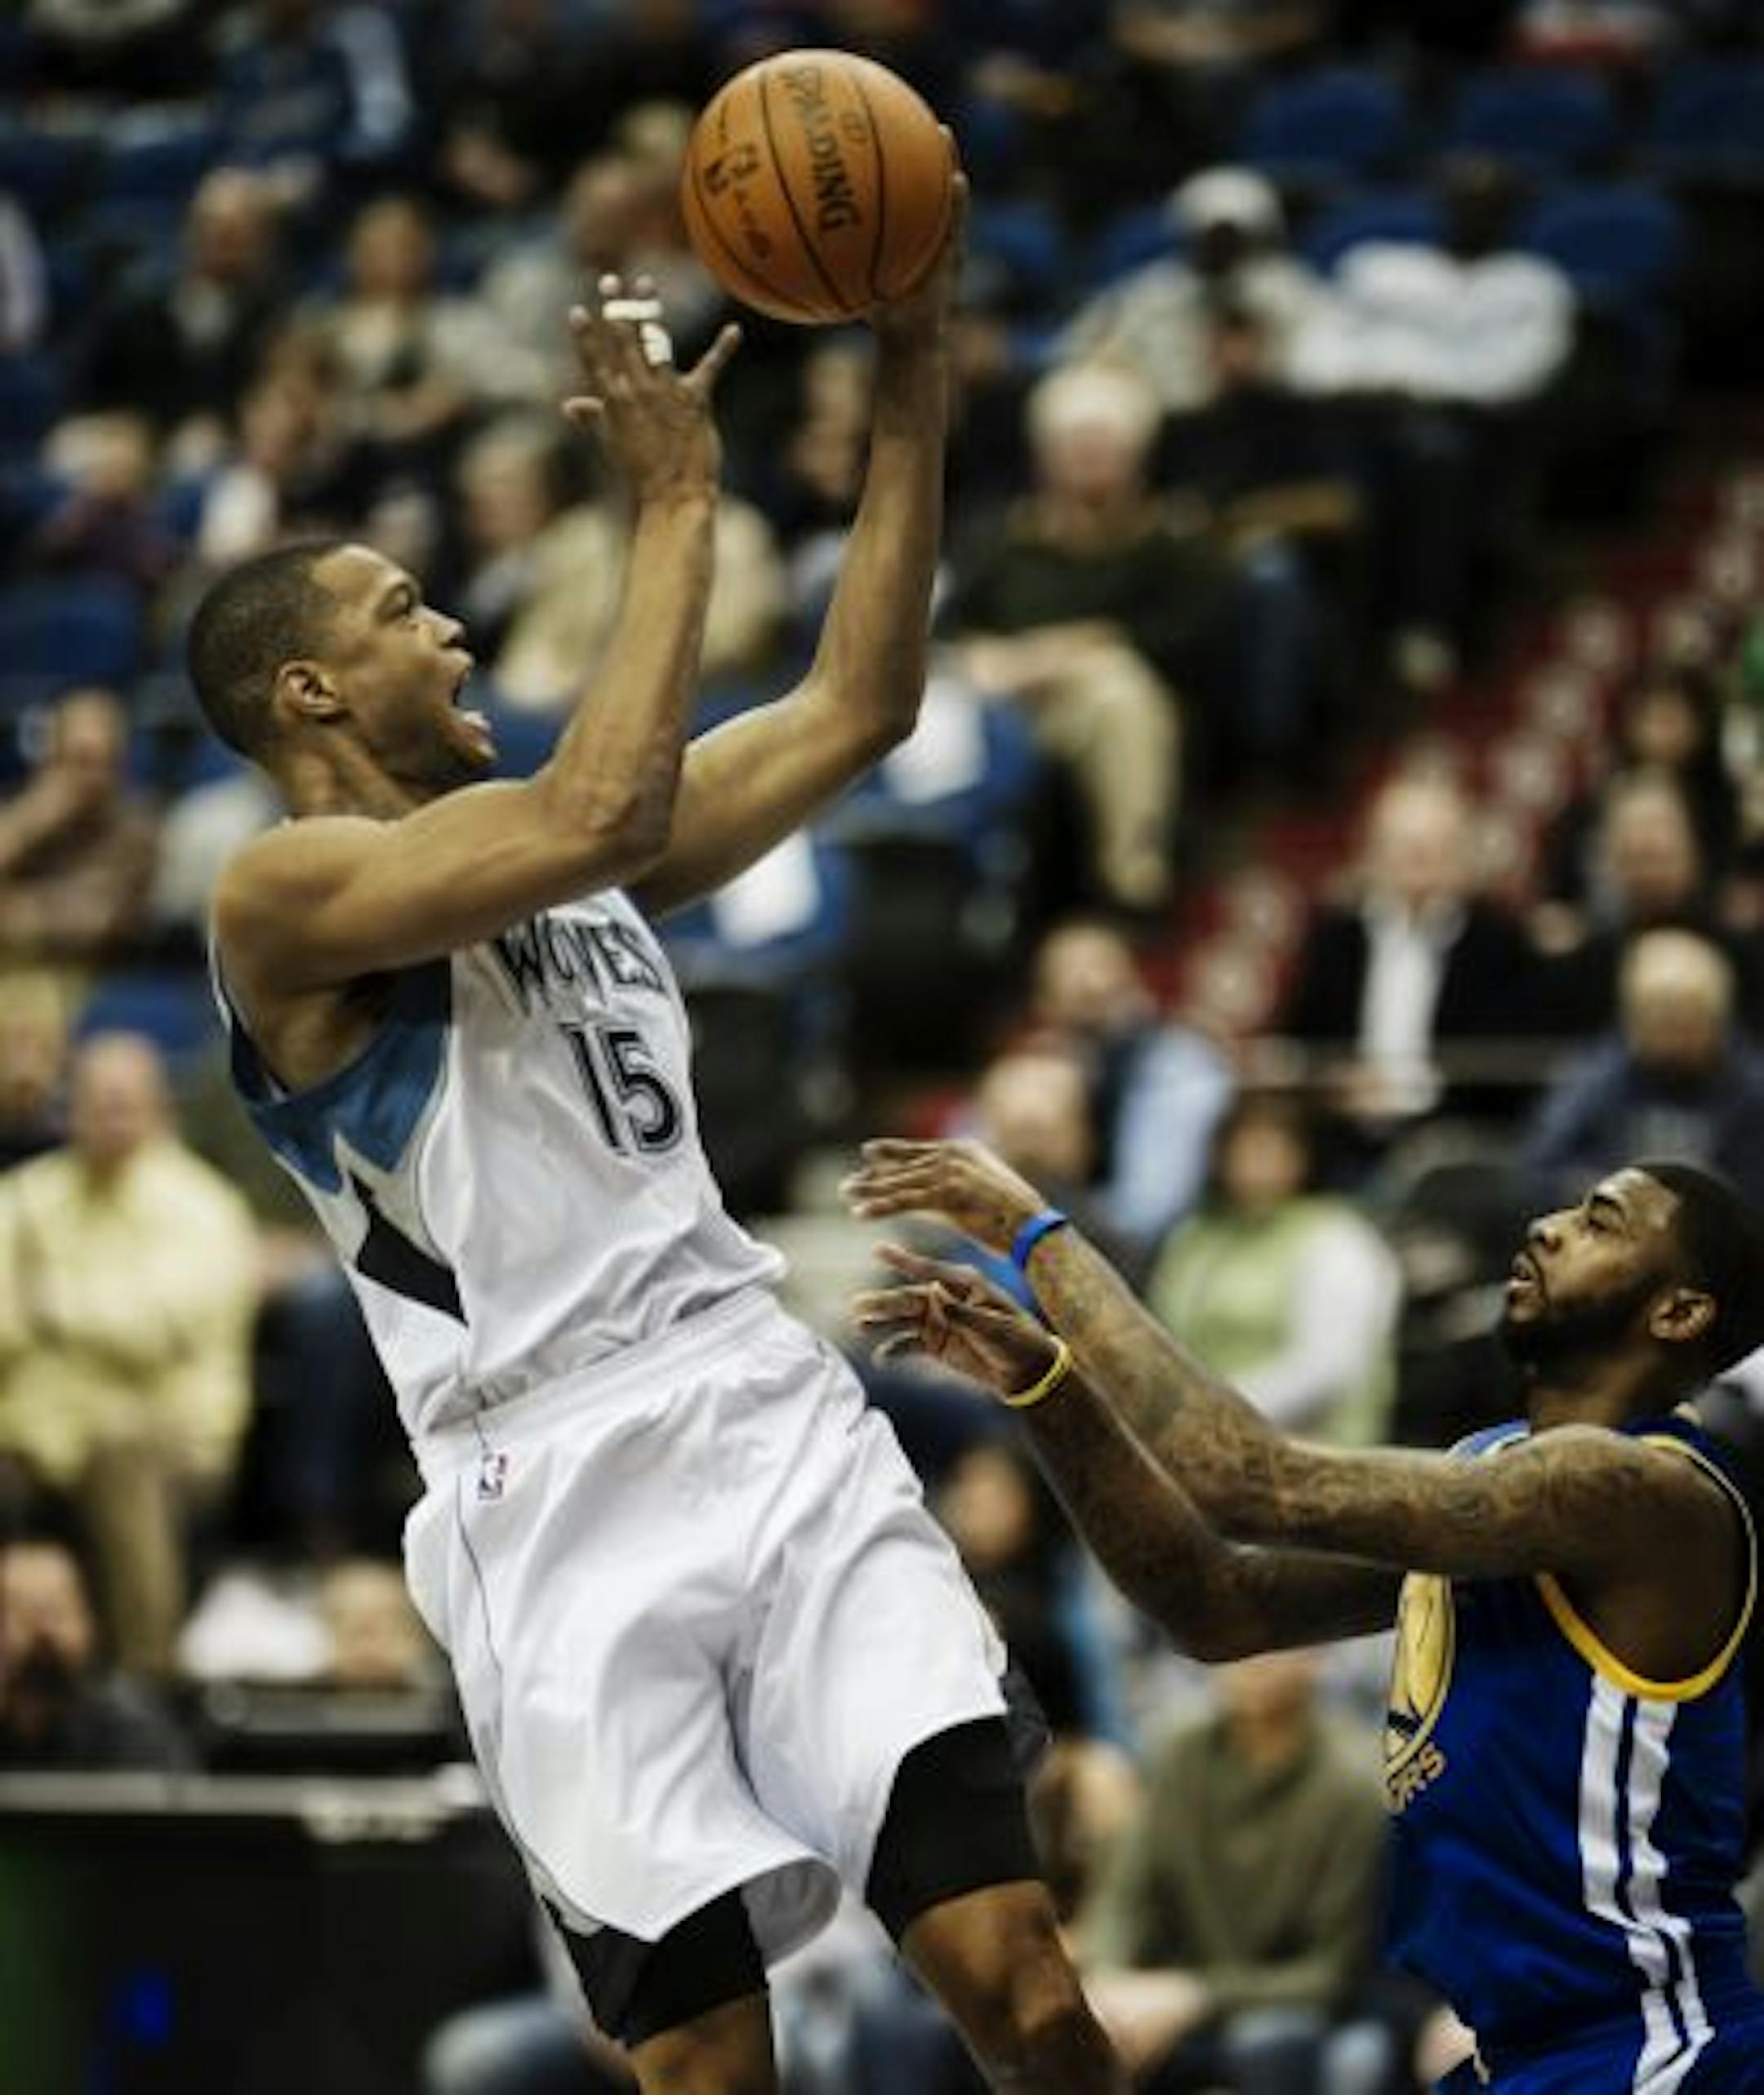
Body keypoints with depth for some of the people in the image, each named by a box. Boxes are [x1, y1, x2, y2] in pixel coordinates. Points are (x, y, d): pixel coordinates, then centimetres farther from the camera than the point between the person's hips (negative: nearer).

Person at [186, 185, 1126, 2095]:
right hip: (559, 1502, -6)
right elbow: (599, 818, -18)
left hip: (780, 1428, 6)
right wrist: (675, 501, -10)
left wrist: (912, 377, 12)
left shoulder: (541, 848, 21)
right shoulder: (286, 893, -2)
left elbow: (854, 709, 20)